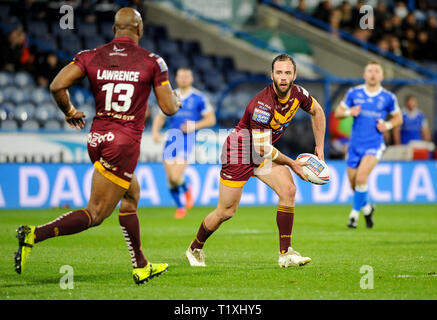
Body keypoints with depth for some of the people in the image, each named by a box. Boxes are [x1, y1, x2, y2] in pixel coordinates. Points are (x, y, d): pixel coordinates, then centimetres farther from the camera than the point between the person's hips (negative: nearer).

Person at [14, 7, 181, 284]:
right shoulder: (152, 62, -3)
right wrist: (177, 99, 23)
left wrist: (70, 112, 11)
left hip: (97, 138, 6)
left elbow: (57, 86, -7)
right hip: (125, 143, -6)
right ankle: (34, 235, -21)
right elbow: (169, 108, 0)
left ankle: (141, 267, 30)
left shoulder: (92, 56, 3)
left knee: (131, 195, 25)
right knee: (95, 214, -3)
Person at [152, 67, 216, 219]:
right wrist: (155, 131, -1)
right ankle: (180, 207, 23)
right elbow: (160, 117, 18)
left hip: (187, 140, -4)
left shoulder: (199, 98, -1)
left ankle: (186, 189, 16)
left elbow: (211, 119, 1)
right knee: (170, 180, 1)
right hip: (171, 139, 4)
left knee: (176, 177, -18)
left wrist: (194, 126, -14)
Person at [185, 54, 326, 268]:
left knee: (288, 190, -16)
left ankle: (285, 254, -12)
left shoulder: (297, 94, -11)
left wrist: (319, 147, 8)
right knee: (225, 212, 0)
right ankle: (195, 249, 25)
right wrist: (292, 164, -19)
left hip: (265, 151, 6)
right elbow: (262, 149, -28)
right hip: (239, 151, -6)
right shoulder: (262, 105, -33)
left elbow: (317, 112, 12)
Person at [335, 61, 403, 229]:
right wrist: (349, 112, -12)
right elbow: (338, 112, 9)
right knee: (354, 184, 6)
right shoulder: (353, 93, 2)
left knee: (361, 178, -22)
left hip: (374, 144, -2)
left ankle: (354, 214, -6)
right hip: (355, 144, 2)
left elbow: (398, 118, 13)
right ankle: (367, 208, 35)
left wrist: (388, 125, -7)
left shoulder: (388, 97, 1)